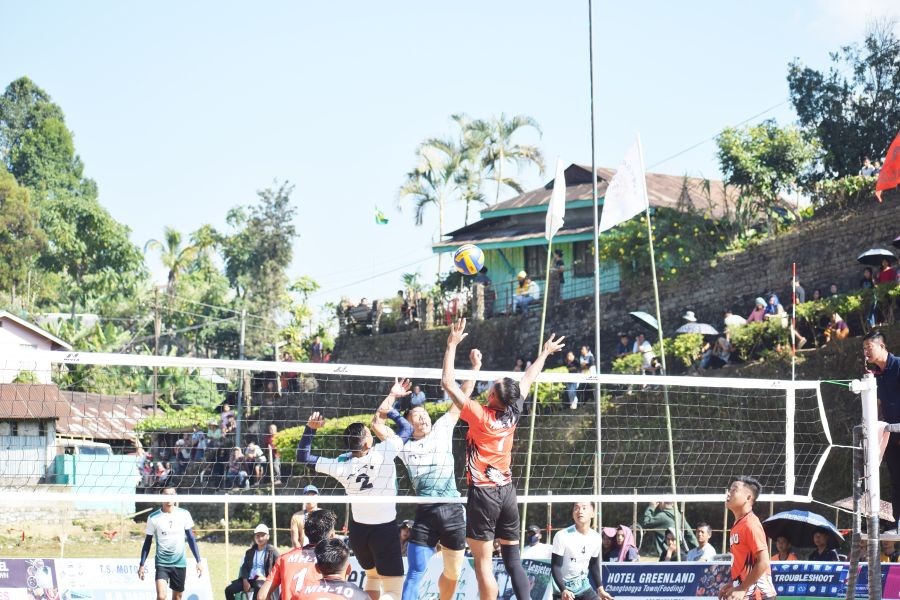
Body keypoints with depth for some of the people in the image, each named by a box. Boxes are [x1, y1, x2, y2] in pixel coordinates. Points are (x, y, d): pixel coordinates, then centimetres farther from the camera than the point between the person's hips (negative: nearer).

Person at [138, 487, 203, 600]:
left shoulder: (184, 514, 1)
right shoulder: (153, 518, -3)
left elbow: (191, 539, 6)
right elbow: (147, 542, 4)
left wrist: (198, 561, 2)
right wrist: (142, 564, 1)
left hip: (180, 563, 2)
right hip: (161, 563, -2)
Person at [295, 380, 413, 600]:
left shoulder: (340, 465, -11)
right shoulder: (383, 453, -20)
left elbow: (303, 456, 1)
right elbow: (407, 429, -3)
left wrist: (310, 428, 0)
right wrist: (389, 407, 4)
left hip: (358, 529, 5)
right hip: (385, 529, -5)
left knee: (373, 575, 29)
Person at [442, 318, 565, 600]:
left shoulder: (479, 415, -14)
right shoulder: (513, 414, 1)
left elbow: (448, 382, -12)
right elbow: (527, 380, 18)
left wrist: (452, 344, -7)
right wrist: (545, 353, 32)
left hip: (483, 492, -6)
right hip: (507, 490, 6)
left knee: (483, 564, -6)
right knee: (513, 559, 10)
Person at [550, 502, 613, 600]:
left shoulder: (596, 538, -2)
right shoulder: (562, 536, -19)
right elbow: (555, 566, -18)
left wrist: (600, 589, 6)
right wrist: (563, 590, -31)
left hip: (583, 585, 5)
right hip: (562, 588, -5)